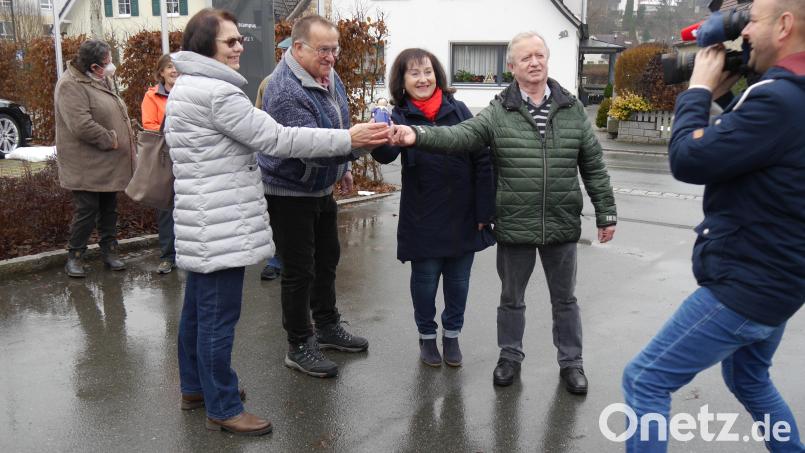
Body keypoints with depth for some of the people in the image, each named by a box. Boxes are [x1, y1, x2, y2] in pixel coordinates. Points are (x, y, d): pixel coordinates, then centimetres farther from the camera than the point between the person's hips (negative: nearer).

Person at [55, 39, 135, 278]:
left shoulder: (103, 80, 10)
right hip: (87, 167, -8)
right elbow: (82, 126, -27)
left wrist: (124, 137, 7)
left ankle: (109, 250, 27)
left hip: (109, 164, 8)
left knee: (109, 209, 15)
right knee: (86, 211, -2)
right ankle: (74, 256, 13)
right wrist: (111, 140, -18)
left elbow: (115, 111, 21)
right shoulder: (71, 85, -19)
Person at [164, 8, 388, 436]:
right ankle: (223, 409, 8)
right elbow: (277, 139, -20)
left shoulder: (188, 87, 16)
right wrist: (348, 138, -18)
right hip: (219, 223, -11)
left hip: (205, 221, 11)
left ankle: (195, 386, 33)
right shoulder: (215, 91, -18)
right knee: (219, 316, -3)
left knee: (199, 307, 19)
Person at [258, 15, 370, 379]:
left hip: (321, 189, 9)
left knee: (327, 259, 19)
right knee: (299, 270, -1)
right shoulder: (285, 90, -27)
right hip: (289, 194, -9)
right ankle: (299, 347, 15)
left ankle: (327, 327, 36)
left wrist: (344, 167, 20)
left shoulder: (327, 76, 2)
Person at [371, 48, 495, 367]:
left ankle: (452, 335, 34)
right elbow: (387, 154, -26)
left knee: (458, 278, 13)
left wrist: (484, 210, -5)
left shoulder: (458, 110, -3)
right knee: (425, 277, 10)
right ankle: (427, 337, 32)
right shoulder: (401, 117, -6)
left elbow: (481, 161, -2)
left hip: (463, 216, 1)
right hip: (423, 218, -1)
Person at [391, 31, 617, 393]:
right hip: (514, 227, -1)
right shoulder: (498, 113, -4)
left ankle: (571, 362, 31)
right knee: (512, 298, 14)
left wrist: (606, 213, 6)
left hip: (562, 226, 1)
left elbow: (594, 167, 5)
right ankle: (510, 357, 34)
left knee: (564, 299, 14)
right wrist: (418, 135, -36)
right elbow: (459, 136, -19)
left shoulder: (572, 110, 2)